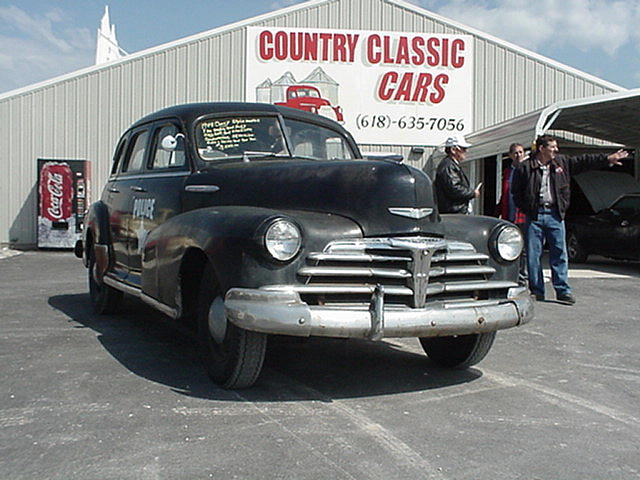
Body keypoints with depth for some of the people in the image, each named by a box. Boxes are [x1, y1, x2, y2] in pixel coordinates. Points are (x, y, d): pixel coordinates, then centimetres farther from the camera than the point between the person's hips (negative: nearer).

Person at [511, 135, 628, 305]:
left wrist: (607, 159, 7)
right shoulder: (525, 168, -1)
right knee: (533, 254, 1)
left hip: (555, 214, 3)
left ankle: (563, 290, 7)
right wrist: (527, 209, -3)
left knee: (559, 253, 2)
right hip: (535, 216, -3)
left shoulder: (562, 163, 11)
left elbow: (584, 161, 13)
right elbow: (516, 192, 2)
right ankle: (536, 291, 10)